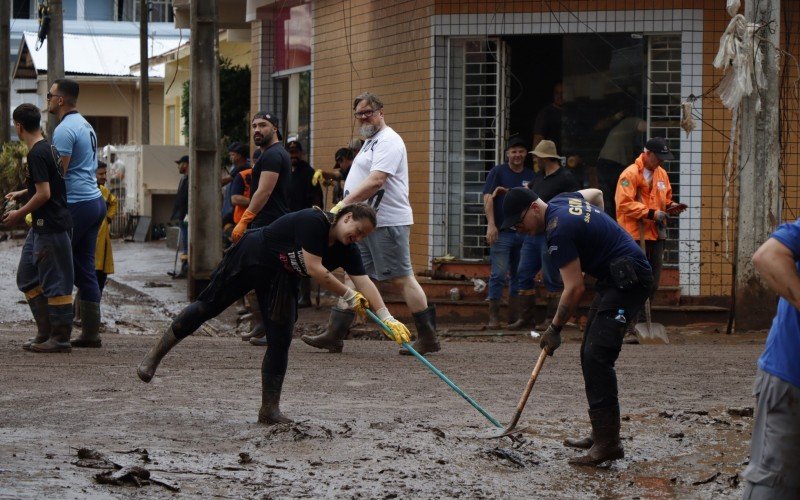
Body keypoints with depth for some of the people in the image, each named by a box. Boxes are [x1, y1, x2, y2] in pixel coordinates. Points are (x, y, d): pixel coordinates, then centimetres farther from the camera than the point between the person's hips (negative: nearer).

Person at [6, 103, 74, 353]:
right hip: (41, 226, 10)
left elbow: (44, 193, -21)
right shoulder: (47, 149, 13)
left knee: (55, 281, -4)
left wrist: (20, 214, -11)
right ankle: (46, 332, 19)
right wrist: (22, 193, 24)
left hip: (50, 226, -10)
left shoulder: (37, 154, -17)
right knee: (27, 278, 15)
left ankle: (60, 338, 1)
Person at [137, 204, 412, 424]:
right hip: (249, 259, -6)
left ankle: (270, 409, 3)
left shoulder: (347, 250, -10)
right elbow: (315, 269, -34)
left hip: (280, 279, 6)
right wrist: (349, 296, -25)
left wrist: (388, 318, -26)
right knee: (207, 307, 3)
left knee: (280, 342, -4)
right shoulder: (313, 221, -31)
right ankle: (156, 353, 22)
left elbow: (364, 284, -15)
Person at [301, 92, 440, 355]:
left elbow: (376, 181, -24)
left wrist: (344, 204, -27)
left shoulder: (388, 141, -12)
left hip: (387, 222, -10)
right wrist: (344, 206, 17)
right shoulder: (370, 142, 21)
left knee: (402, 278, -7)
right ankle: (334, 335, 8)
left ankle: (428, 338, -1)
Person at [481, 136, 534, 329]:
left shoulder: (530, 176, 13)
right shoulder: (497, 172, 3)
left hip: (524, 232, 4)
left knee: (519, 275, 8)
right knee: (499, 275, -8)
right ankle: (493, 316, -5)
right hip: (502, 232, -4)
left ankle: (514, 316, 14)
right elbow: (488, 199, -4)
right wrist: (491, 225, -14)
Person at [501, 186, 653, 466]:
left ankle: (608, 443, -23)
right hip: (615, 278, 11)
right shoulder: (562, 200, 10)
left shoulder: (558, 231, -20)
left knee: (596, 356, -19)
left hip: (628, 280, -11)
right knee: (590, 354, 12)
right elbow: (596, 194, 33)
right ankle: (602, 435, 16)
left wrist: (555, 328, -7)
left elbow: (574, 289, -19)